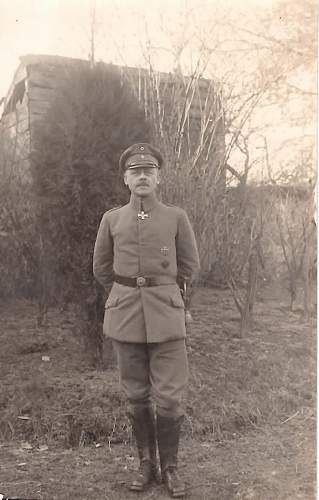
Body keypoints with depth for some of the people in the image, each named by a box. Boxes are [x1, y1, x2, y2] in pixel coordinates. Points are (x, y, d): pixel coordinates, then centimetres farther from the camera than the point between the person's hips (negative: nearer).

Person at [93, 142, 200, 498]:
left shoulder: (176, 217, 1)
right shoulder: (111, 219, 4)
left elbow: (189, 265, 11)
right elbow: (101, 268, 15)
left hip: (165, 316, -1)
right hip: (124, 318, 1)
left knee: (168, 396, 1)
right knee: (137, 395, 10)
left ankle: (170, 467, 21)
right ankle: (146, 463, 28)